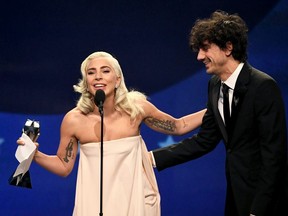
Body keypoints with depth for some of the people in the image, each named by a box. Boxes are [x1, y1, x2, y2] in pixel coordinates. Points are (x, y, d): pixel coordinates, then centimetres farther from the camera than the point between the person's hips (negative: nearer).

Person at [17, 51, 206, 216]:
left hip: (136, 200, 1)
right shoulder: (74, 120, -10)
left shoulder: (136, 108, -8)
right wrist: (35, 154, -14)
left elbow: (179, 126, 7)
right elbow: (64, 166, 2)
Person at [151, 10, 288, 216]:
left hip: (265, 198, -7)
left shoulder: (263, 87, -19)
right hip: (237, 193, 7)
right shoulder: (215, 85, 5)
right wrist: (153, 158, 1)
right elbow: (204, 141, 10)